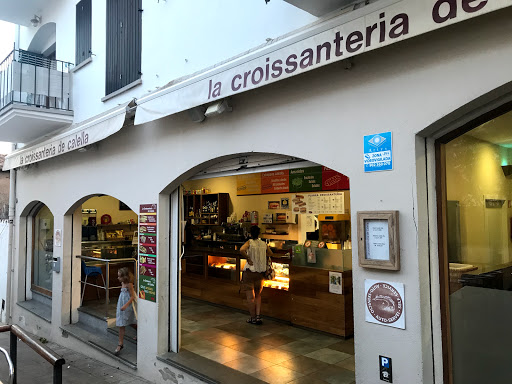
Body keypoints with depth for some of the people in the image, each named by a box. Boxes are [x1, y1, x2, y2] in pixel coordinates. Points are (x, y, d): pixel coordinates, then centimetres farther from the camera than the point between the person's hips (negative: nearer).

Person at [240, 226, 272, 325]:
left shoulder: (249, 242, -9)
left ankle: (253, 318, 13)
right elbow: (270, 254, 19)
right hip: (260, 273, 4)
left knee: (250, 297, 6)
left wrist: (248, 259, -17)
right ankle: (258, 316, 12)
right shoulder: (264, 244, 2)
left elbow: (242, 250, -29)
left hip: (249, 272, -4)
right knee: (258, 295, 18)